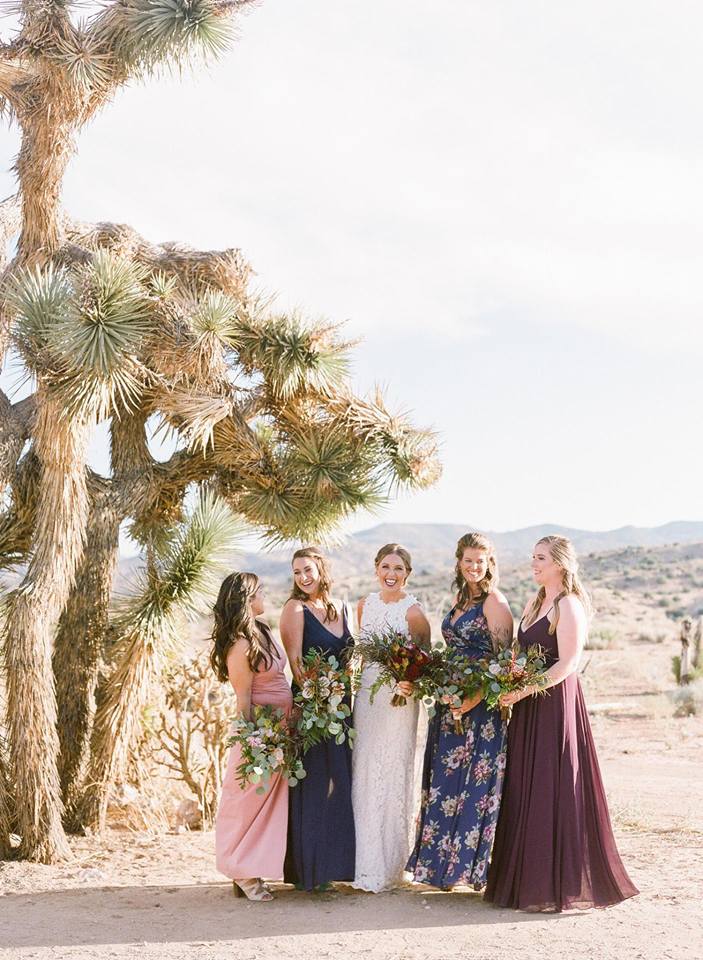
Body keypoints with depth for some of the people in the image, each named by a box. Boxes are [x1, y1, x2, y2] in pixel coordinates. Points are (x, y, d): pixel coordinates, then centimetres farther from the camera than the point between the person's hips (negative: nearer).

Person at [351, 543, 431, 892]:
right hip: (367, 693, 6)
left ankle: (388, 866, 8)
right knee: (364, 775, 7)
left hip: (399, 698, -5)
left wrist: (412, 683, -21)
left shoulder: (413, 612, -8)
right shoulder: (365, 605, 9)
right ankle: (366, 860, 17)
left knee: (392, 775, -1)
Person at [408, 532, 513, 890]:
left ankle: (473, 863, 6)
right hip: (451, 703, 9)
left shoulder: (493, 601, -10)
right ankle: (445, 864, 20)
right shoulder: (461, 600, 15)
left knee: (475, 783, -3)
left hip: (482, 705, -8)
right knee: (445, 783, 11)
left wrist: (475, 697, -23)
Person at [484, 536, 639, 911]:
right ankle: (525, 877, 17)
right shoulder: (534, 605, 16)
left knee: (550, 792, -5)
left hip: (554, 704, -9)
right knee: (523, 793, 10)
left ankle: (556, 885, 3)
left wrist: (524, 691, -20)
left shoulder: (569, 606, -10)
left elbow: (567, 664, -17)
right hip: (528, 710, 9)